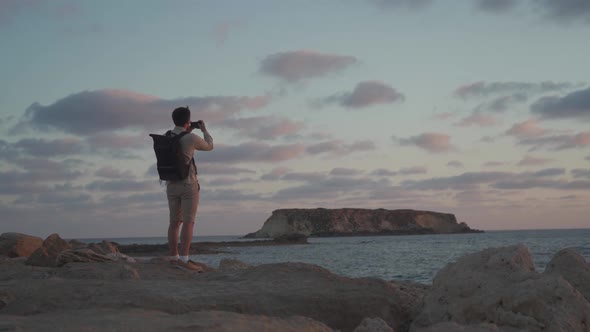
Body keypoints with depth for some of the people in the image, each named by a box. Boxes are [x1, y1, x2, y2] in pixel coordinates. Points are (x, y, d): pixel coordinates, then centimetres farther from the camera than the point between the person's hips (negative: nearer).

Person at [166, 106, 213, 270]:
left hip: (172, 186, 6)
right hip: (188, 186, -6)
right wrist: (204, 129, 23)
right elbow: (209, 146, 8)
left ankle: (174, 258, 7)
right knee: (189, 223, -7)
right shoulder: (191, 138, -12)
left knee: (175, 222, 9)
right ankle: (184, 259, -14)